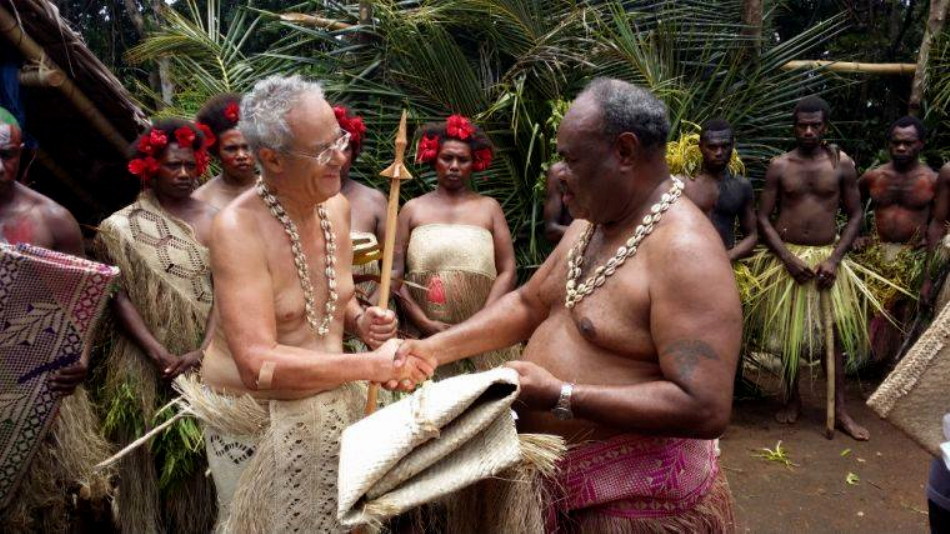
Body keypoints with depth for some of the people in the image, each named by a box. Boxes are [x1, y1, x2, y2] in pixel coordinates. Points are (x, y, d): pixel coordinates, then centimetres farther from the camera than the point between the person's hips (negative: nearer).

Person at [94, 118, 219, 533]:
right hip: (146, 366, -1)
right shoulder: (122, 226, 0)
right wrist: (157, 353, -14)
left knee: (199, 455, 8)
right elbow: (118, 296, -5)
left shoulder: (212, 221, 4)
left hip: (202, 363, 1)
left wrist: (203, 350, -14)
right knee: (149, 456, 7)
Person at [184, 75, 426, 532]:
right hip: (260, 422, -6)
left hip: (336, 405, 6)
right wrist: (373, 366, -33)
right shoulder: (239, 229, -25)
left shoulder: (336, 206, -2)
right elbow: (259, 366, -31)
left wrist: (360, 320, -7)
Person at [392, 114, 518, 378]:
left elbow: (507, 272, 2)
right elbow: (395, 273, 3)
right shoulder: (413, 209, 9)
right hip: (424, 336, 0)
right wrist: (424, 323, -9)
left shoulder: (489, 208, 9)